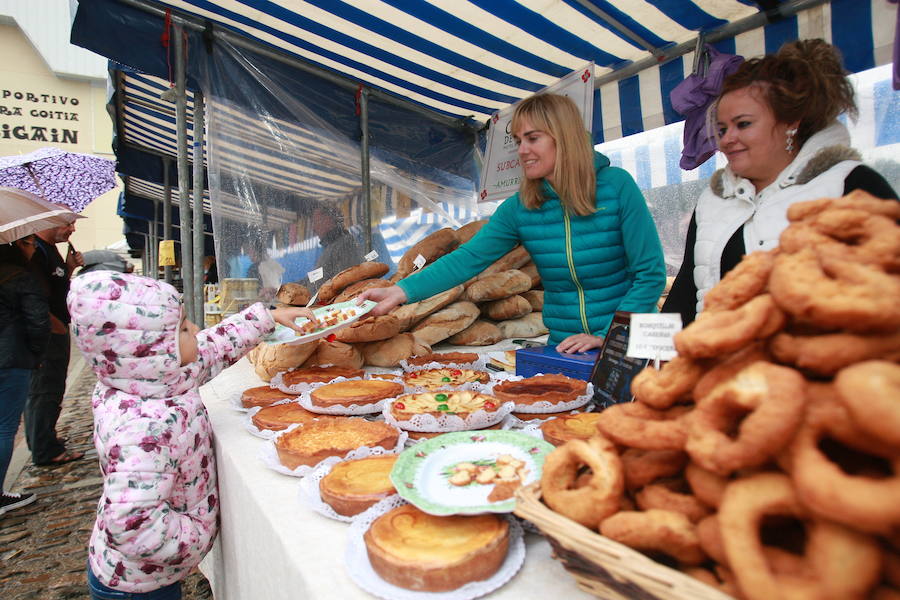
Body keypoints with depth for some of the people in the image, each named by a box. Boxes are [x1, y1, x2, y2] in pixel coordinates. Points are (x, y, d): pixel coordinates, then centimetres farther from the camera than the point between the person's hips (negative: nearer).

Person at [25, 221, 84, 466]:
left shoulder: (50, 248, 13)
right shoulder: (36, 250, -19)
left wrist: (70, 267, 4)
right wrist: (57, 325, -17)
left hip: (56, 331, 10)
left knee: (40, 389, 21)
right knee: (45, 390, -2)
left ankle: (40, 439, 35)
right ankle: (46, 451, 8)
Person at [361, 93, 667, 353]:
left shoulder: (617, 186, -8)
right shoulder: (519, 207, -1)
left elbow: (650, 274, -7)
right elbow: (469, 258, -11)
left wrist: (606, 337, -15)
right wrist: (402, 291, -23)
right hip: (563, 349, 2)